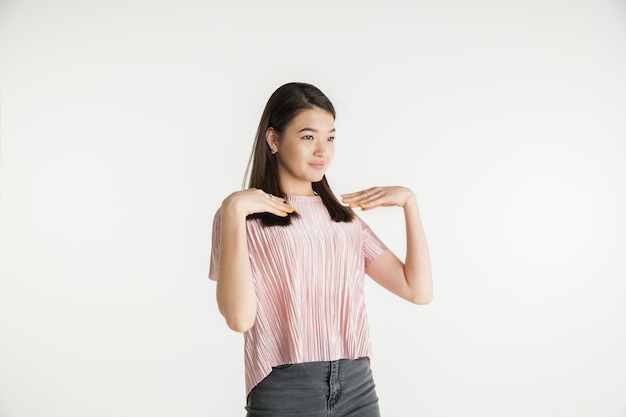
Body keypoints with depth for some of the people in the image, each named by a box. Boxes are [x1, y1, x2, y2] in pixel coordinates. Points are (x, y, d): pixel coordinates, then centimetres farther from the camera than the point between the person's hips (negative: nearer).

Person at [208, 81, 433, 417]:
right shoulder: (243, 216, -2)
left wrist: (409, 201, 1)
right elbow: (240, 318, -17)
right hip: (283, 390, -4)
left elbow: (419, 291, 4)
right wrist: (233, 210, -20)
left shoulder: (345, 217, 11)